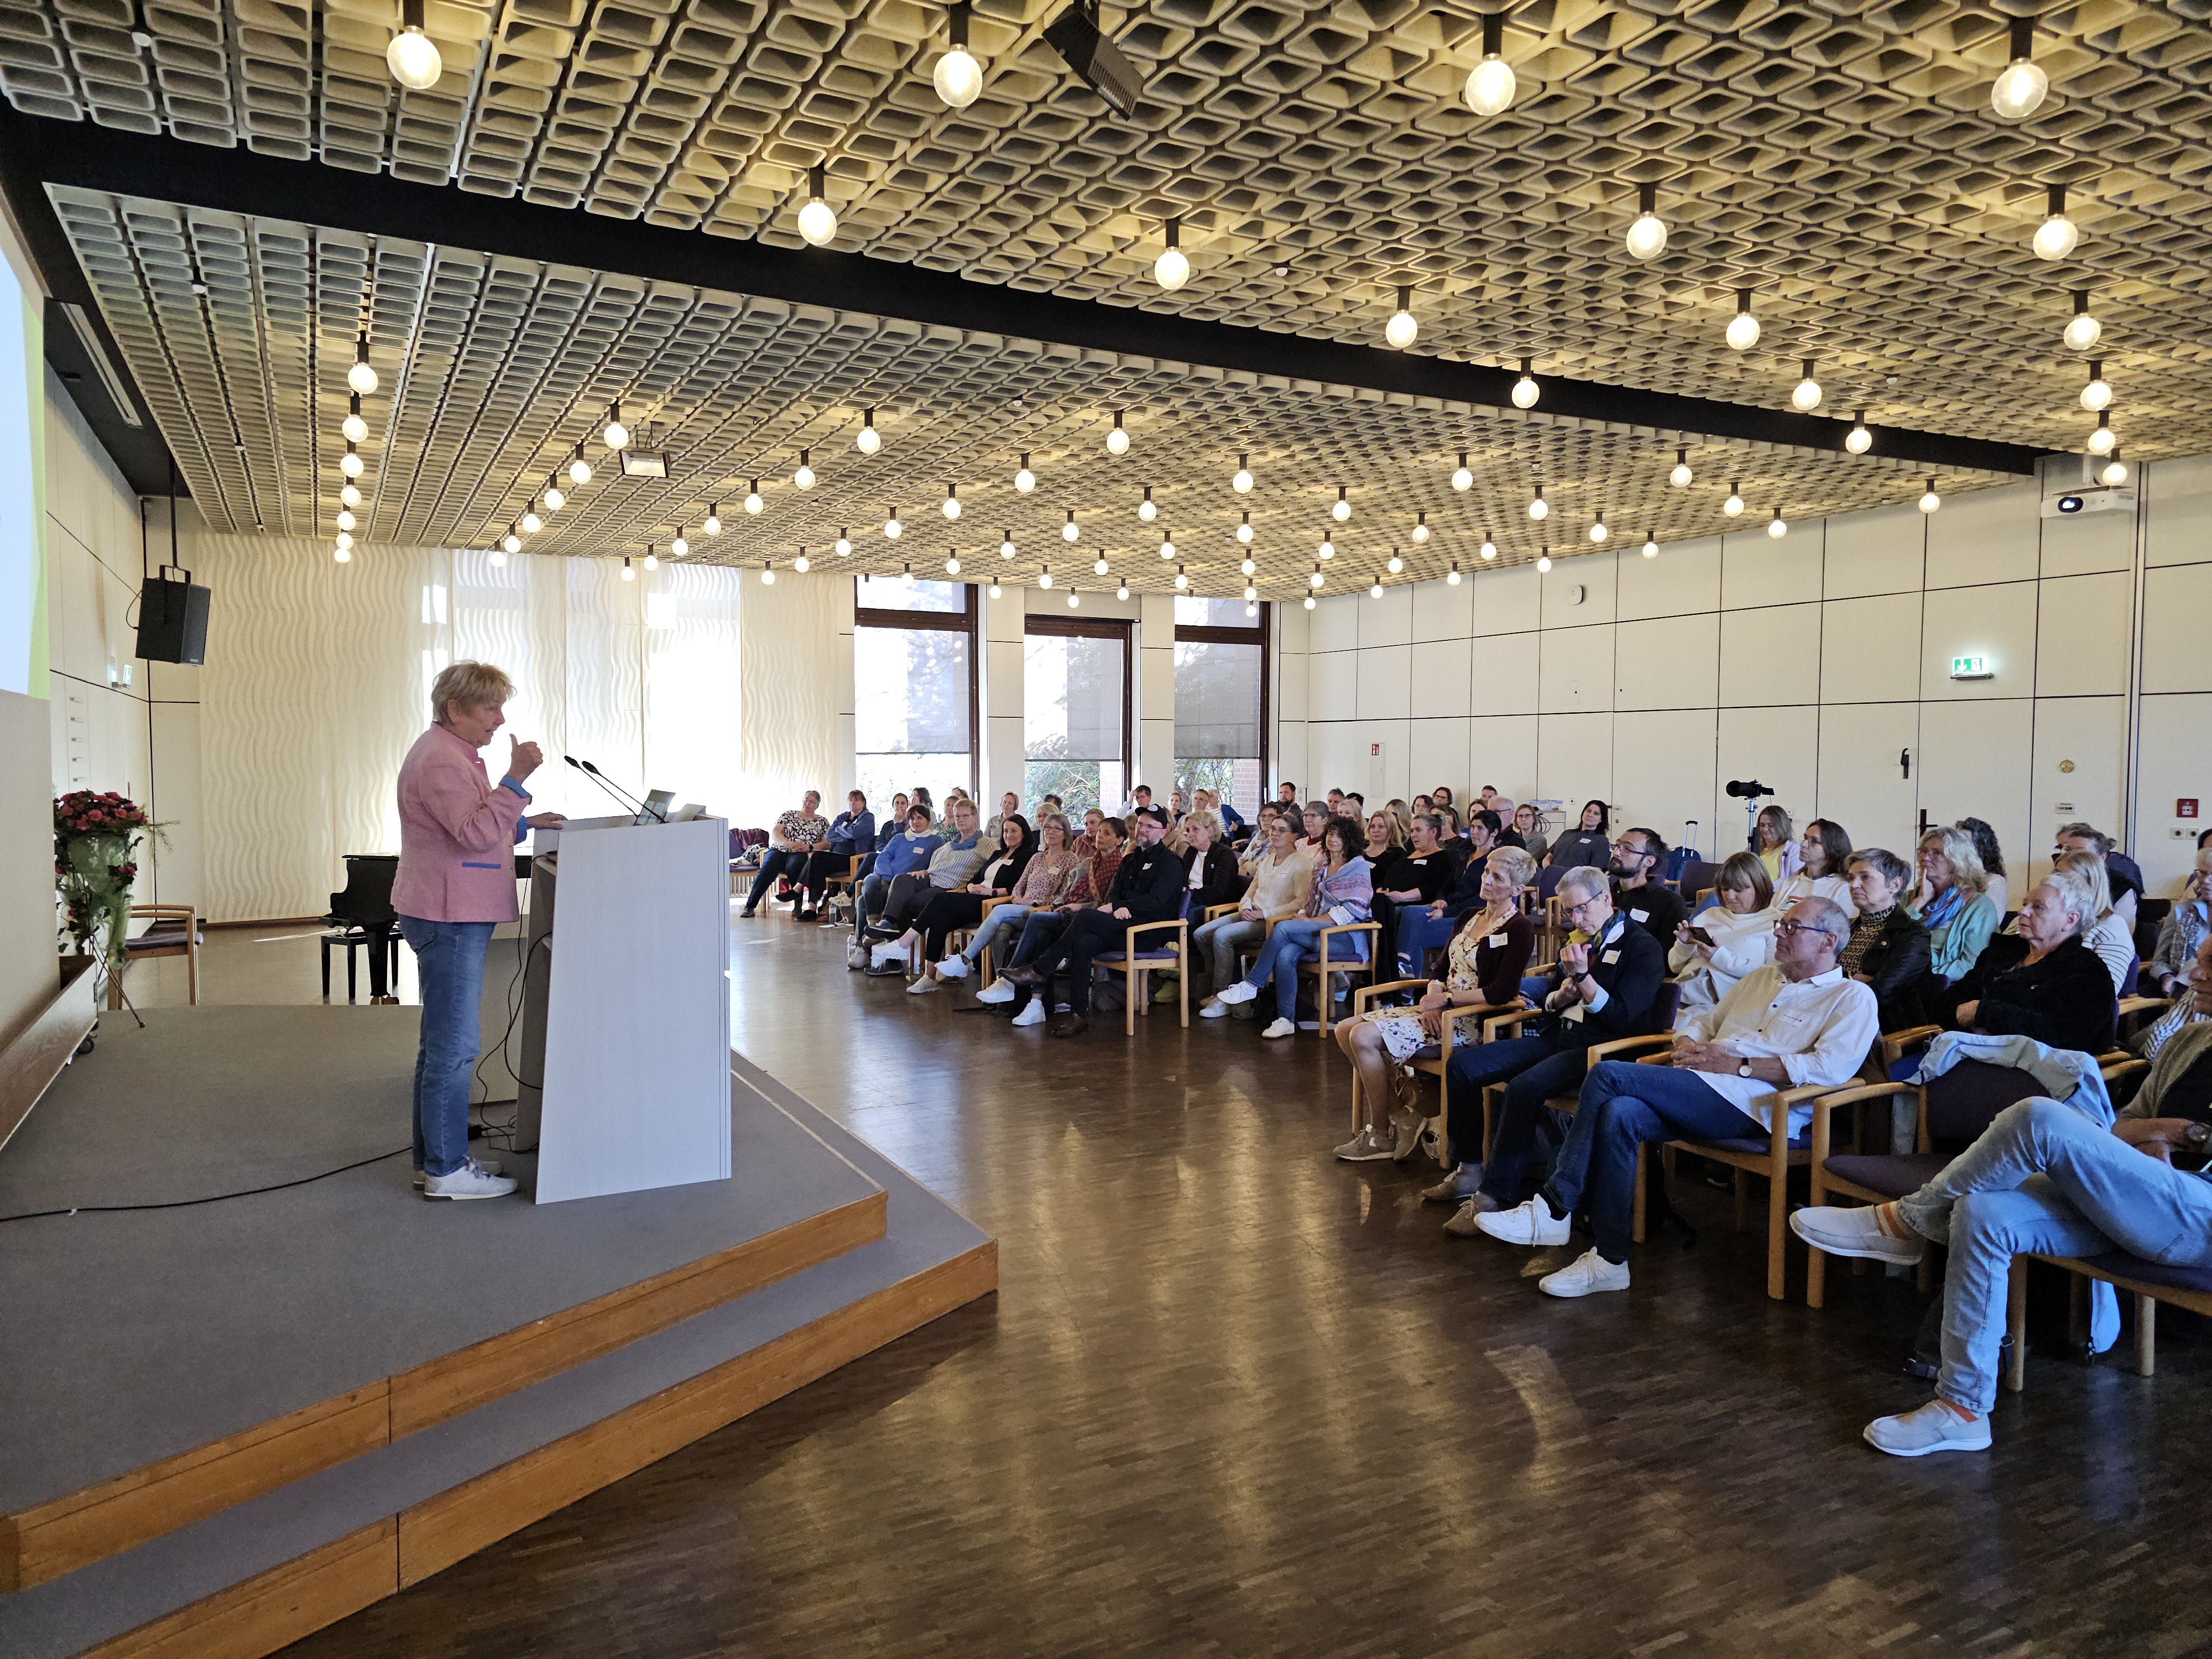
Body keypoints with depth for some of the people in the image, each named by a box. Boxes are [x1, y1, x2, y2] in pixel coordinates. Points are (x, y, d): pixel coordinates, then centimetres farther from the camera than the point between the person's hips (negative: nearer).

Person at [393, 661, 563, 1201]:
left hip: (453, 917, 11)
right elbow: (477, 834, -25)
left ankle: (435, 1157, 25)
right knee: (454, 1046, -6)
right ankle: (447, 1170, 1)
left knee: (443, 1044, 16)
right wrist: (517, 777, -28)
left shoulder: (452, 753, 18)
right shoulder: (440, 760, -16)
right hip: (448, 918, -11)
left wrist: (525, 824, 14)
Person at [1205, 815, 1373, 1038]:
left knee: (1283, 928, -28)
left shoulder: (1359, 868, 1)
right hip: (1318, 933, 6)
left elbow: (1350, 911, -10)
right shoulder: (1321, 868, 23)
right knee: (1285, 955, -29)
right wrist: (1303, 916, 1)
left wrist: (1310, 921, -12)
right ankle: (1286, 1020, -30)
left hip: (1346, 936, -6)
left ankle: (1250, 986, -20)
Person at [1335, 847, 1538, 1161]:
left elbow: (1501, 994, -18)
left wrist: (1444, 999, -14)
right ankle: (1401, 1118, -5)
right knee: (1345, 1030, -6)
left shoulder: (1520, 929, -9)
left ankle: (1381, 1136, -7)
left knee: (1364, 1037, -22)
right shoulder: (1470, 916, 15)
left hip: (1471, 1020, -9)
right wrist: (1432, 999, -7)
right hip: (1441, 1011, 9)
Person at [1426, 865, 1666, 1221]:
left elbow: (1622, 1019, -13)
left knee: (1524, 1087, -34)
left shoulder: (1643, 947, -4)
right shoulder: (1577, 941, 20)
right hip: (1556, 1037, 9)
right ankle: (1468, 1170, -1)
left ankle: (1495, 1196, -27)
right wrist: (1561, 996, 6)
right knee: (1462, 1065, -7)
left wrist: (1582, 977, -19)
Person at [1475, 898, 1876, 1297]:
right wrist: (1688, 1045, 5)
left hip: (1752, 1104, -7)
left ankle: (1552, 1210, -16)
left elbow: (1832, 1068, -10)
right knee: (1618, 1114, -27)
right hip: (1700, 1092, 7)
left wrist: (1735, 1064, -12)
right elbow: (1702, 1020, 31)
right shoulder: (1760, 978, 30)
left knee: (1607, 1075, -23)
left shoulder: (1852, 997, 7)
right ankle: (1609, 1260, -22)